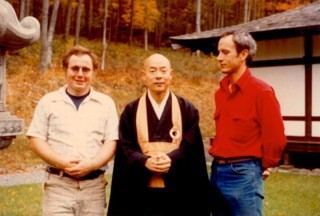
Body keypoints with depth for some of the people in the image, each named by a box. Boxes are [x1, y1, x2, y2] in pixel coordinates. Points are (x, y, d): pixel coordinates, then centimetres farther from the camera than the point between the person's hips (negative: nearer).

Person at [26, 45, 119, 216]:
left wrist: (91, 164, -15)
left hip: (94, 185, 1)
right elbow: (35, 139, 2)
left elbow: (111, 142, 3)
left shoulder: (106, 103, 8)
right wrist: (62, 162, -13)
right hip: (58, 184, -1)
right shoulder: (48, 101, 6)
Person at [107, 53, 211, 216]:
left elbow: (191, 146, -2)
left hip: (178, 194, 0)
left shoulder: (187, 110, 7)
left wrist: (171, 159, -22)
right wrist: (145, 162, -20)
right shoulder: (131, 111, 7)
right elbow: (125, 148, 0)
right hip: (141, 194, 0)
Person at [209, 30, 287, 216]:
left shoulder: (262, 91, -12)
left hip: (243, 175, -7)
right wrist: (219, 164, 14)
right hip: (217, 172, 7)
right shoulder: (221, 91, 9)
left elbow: (276, 138, -10)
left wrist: (262, 166, 0)